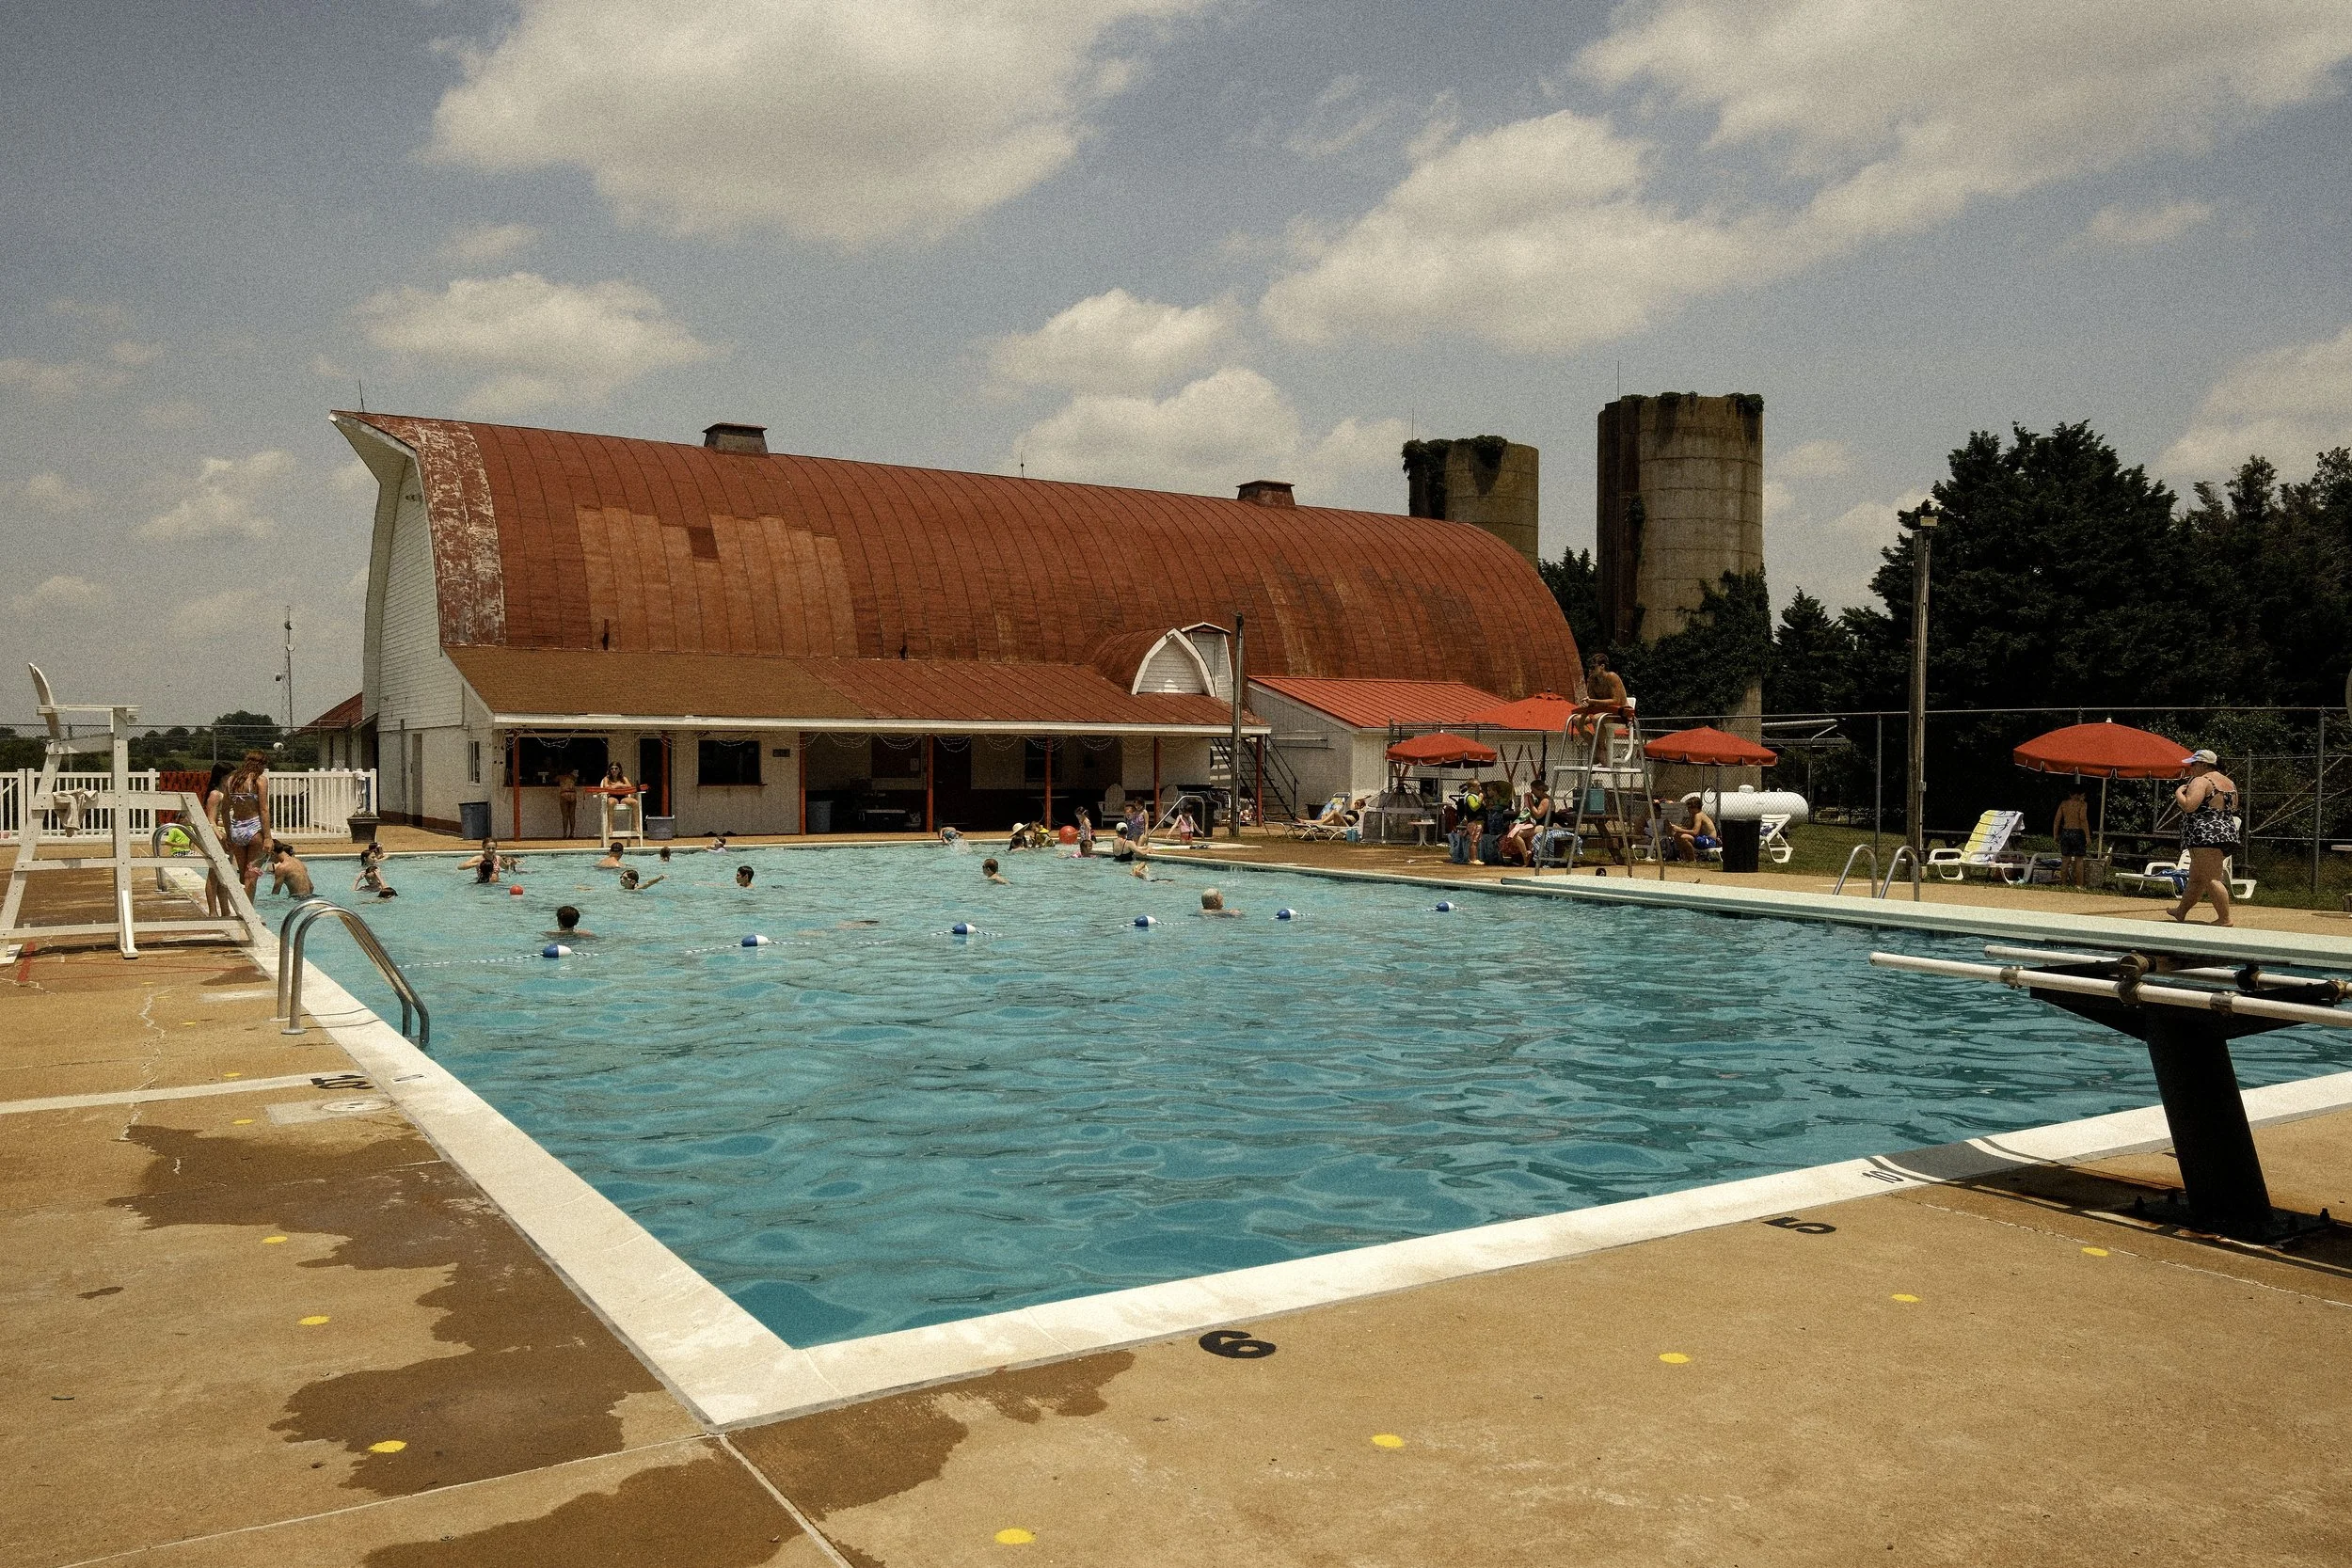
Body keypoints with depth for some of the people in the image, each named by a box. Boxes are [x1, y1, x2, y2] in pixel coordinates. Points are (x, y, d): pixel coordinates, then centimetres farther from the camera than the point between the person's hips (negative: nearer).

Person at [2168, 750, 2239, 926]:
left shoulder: (2201, 781, -12)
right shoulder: (2229, 782, 17)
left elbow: (2188, 806, -24)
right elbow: (2233, 808, 27)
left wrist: (2178, 793, -6)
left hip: (2206, 835, -10)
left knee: (2211, 879, -10)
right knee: (2196, 878, 18)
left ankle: (2225, 919, -13)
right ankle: (2181, 912, 28)